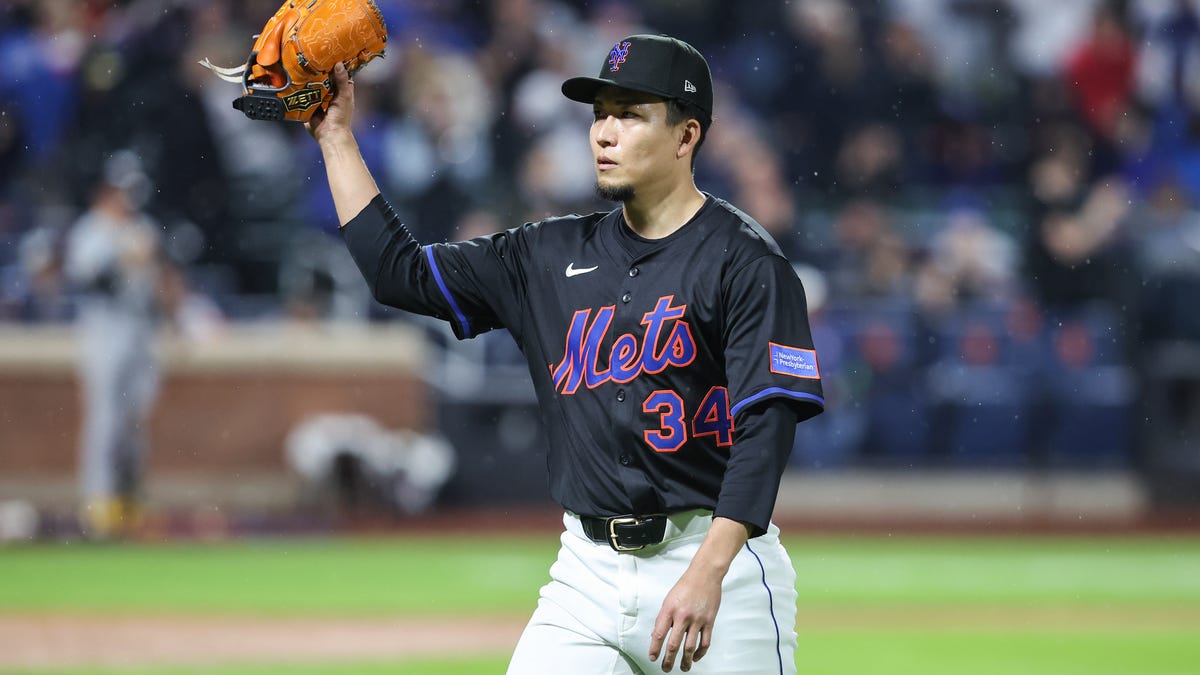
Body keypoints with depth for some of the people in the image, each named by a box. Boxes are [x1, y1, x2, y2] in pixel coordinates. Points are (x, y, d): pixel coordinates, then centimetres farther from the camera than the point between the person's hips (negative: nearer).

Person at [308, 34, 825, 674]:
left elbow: (766, 426, -15)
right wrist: (336, 136, 14)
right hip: (587, 568, 5)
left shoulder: (744, 262, -6)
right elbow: (400, 272, 17)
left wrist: (708, 573, -25)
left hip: (717, 559, -5)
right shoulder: (552, 256, 13)